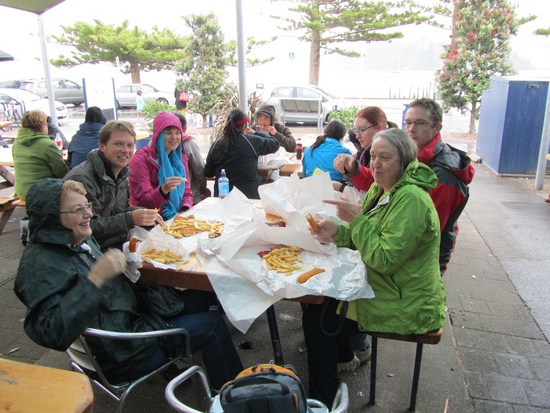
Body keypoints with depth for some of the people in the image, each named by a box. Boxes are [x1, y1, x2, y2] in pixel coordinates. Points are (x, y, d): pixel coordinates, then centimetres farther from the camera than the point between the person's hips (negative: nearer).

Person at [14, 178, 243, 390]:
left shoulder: (79, 240, 4)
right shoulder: (40, 264, -24)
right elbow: (51, 333, -37)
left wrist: (125, 257, 3)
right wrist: (95, 279, -39)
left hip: (132, 317, 10)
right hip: (122, 354, -10)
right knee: (211, 324, -4)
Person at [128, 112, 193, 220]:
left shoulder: (180, 157, 7)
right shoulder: (141, 159, -9)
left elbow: (187, 192, 9)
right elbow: (144, 202, -13)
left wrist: (185, 210, -11)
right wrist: (163, 190, -31)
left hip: (175, 218, 4)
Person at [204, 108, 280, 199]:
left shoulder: (216, 144, -1)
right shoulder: (253, 142, -10)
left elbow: (208, 173, 8)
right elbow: (275, 144, 5)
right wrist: (255, 133, 14)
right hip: (249, 196, -3)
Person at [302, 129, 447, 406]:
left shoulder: (411, 199, -25)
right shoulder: (381, 188, 5)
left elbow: (384, 259, -28)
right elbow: (362, 235, 9)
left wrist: (356, 217, -26)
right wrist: (336, 231, -11)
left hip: (404, 307, -9)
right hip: (383, 287, 9)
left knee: (315, 317, -5)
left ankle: (323, 399, 15)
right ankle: (342, 352, 38)